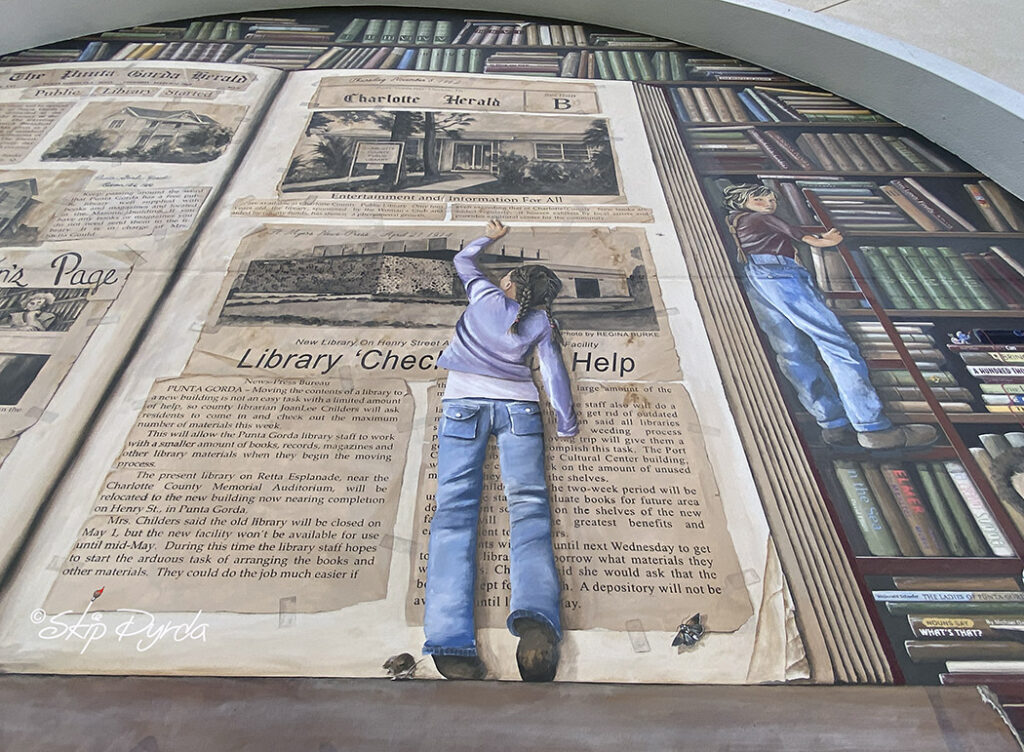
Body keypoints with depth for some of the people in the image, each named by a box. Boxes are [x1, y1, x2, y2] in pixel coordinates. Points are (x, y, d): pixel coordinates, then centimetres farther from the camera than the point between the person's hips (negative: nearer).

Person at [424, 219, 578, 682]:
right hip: (517, 404, 1)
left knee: (455, 505, -14)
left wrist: (489, 237, 54)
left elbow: (462, 261, 39)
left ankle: (450, 640, -31)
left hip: (463, 401, 0)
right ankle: (536, 617, -37)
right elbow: (553, 371, 7)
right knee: (528, 504, -12)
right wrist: (567, 425, 9)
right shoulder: (542, 324, 19)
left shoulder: (485, 295, 20)